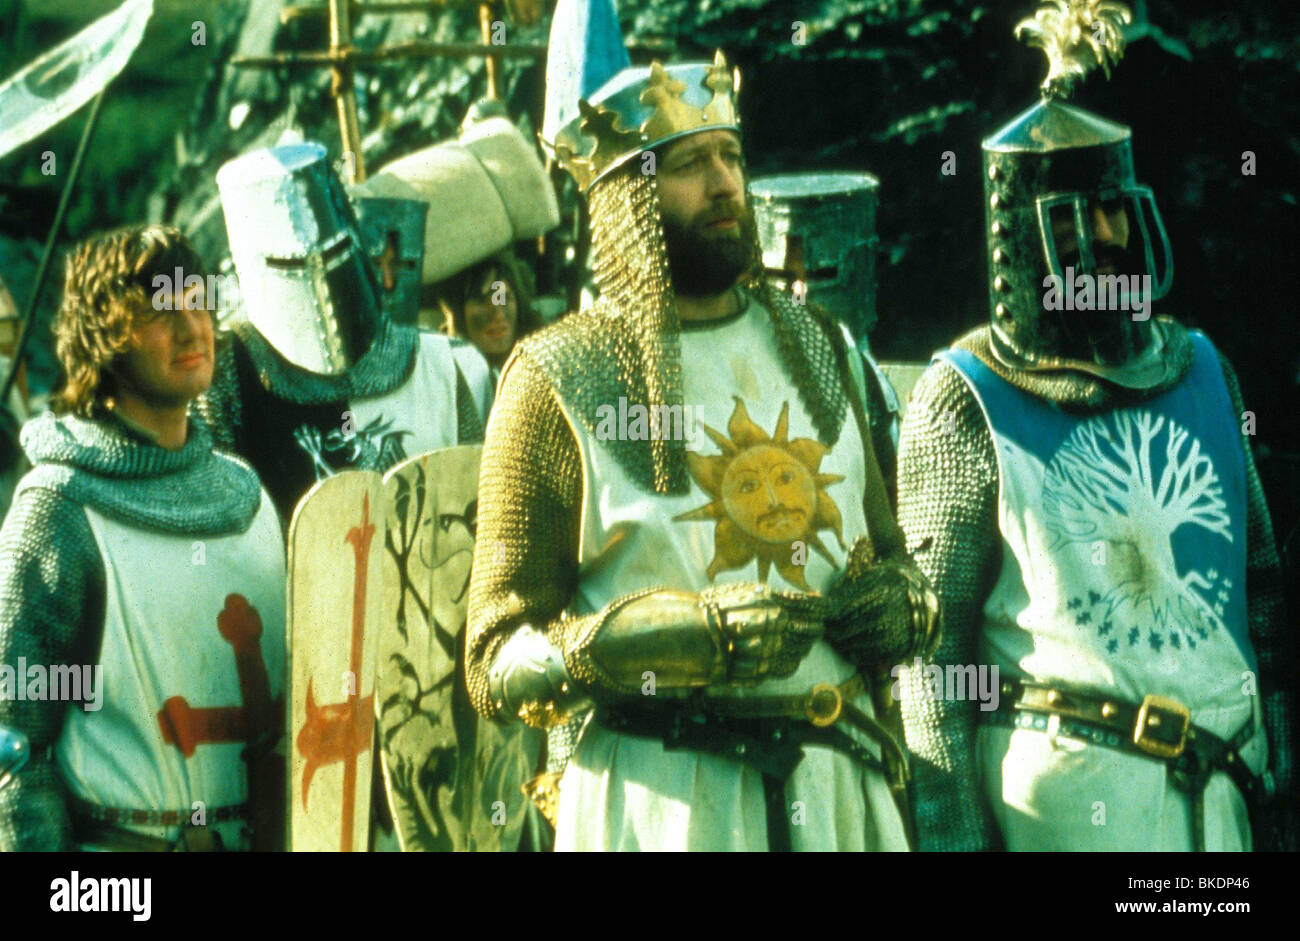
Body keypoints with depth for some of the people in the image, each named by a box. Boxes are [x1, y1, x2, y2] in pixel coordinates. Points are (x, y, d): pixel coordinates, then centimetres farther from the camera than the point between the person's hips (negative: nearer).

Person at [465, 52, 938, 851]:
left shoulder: (818, 350, 15)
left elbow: (888, 553, 27)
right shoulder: (557, 383, -2)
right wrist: (683, 635, -20)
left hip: (838, 784, 5)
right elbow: (499, 667, -6)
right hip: (657, 797, -4)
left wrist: (900, 604, 3)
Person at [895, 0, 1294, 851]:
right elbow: (930, 642, -6)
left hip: (1219, 787, 5)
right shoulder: (967, 404, -4)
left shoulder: (1201, 372, 12)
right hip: (1064, 792, -5)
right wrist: (953, 833, -11)